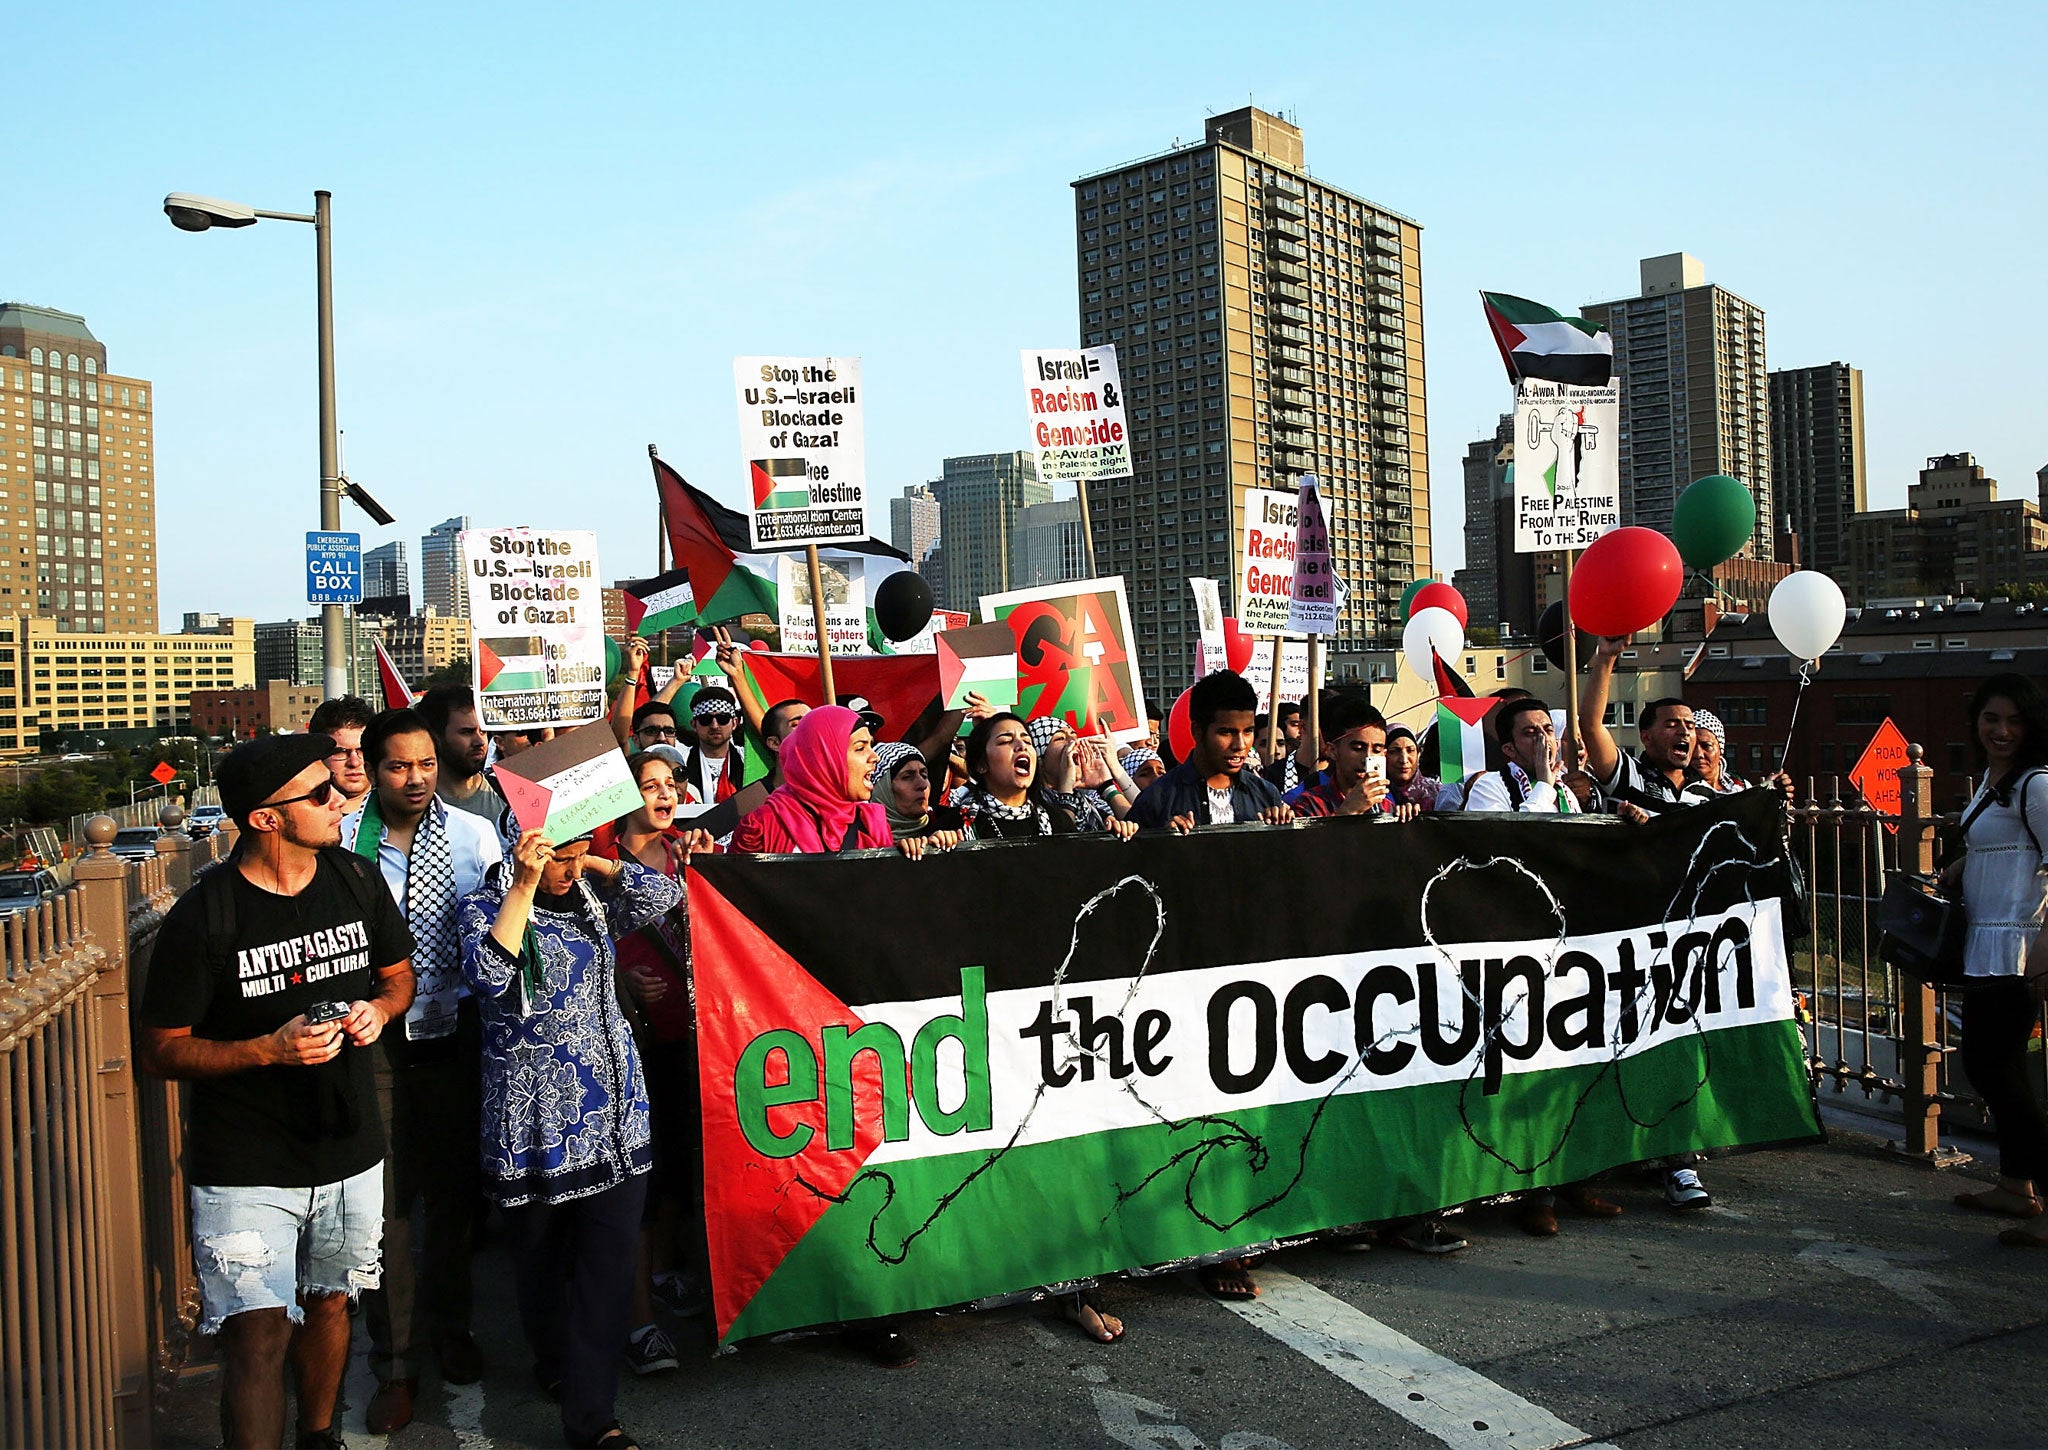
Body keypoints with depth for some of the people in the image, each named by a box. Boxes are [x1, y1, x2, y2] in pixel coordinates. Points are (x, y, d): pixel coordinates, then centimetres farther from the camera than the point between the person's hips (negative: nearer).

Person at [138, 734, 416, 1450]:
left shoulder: (357, 881, -1)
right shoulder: (204, 916, -16)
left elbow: (400, 974, 14)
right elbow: (161, 1049, -10)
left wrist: (380, 1008, -9)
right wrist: (270, 1048, -24)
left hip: (348, 1151, 5)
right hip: (246, 1169, -5)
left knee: (328, 1304, 21)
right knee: (259, 1339, -10)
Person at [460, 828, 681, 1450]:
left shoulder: (591, 896, 8)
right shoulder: (486, 904, -5)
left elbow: (662, 896, -3)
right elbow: (489, 976, -23)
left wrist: (591, 859, -6)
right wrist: (524, 886, -24)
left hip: (614, 1107, 3)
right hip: (535, 1114, -3)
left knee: (611, 1259, -2)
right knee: (543, 1258, 14)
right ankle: (554, 1363, 39)